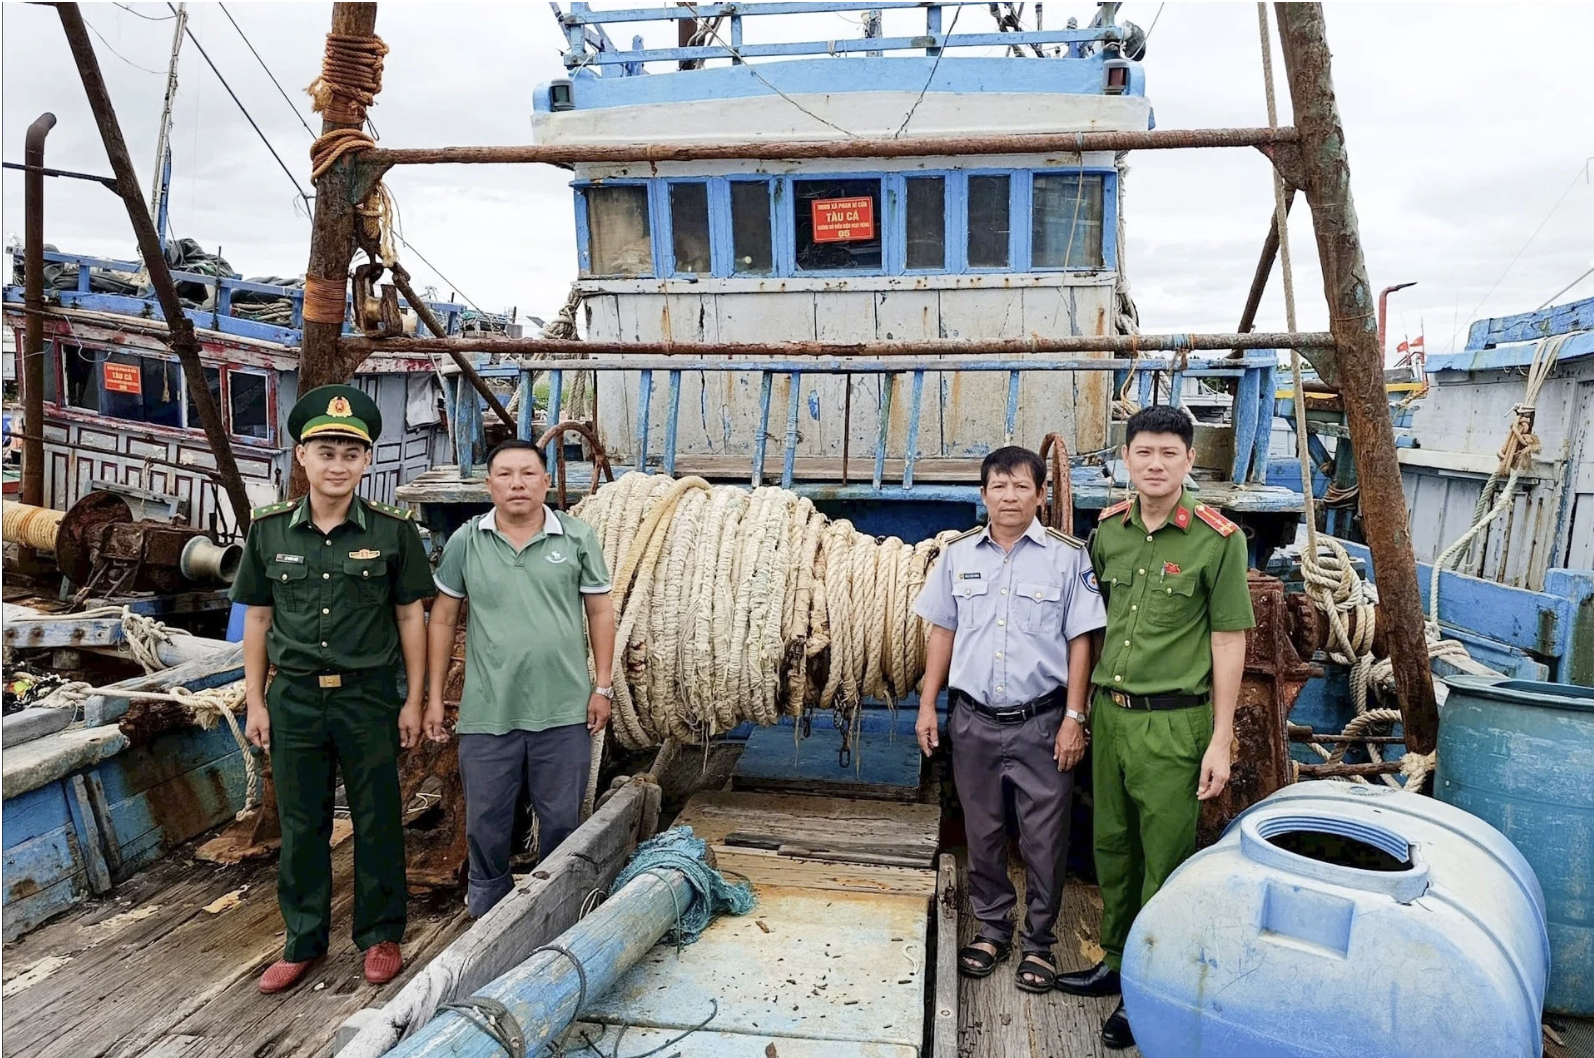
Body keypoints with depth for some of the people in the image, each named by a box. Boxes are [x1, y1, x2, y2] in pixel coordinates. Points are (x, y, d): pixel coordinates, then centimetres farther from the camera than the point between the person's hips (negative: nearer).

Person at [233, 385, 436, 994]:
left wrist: (414, 700, -2)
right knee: (301, 825, 13)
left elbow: (411, 617, 0)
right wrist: (255, 702, 5)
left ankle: (381, 936, 25)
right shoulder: (269, 531, 1)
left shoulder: (392, 531, -5)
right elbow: (257, 619, 7)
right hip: (294, 698, 2)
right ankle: (303, 941, 29)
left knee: (377, 822, 9)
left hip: (369, 697, -2)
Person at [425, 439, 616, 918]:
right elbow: (442, 619, 7)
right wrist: (434, 697, 5)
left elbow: (600, 612, 3)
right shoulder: (465, 542, 0)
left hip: (564, 711, 0)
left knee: (562, 820, 12)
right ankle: (486, 916, 35)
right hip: (487, 713, 1)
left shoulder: (577, 538, -2)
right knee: (486, 823, 13)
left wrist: (602, 686, -1)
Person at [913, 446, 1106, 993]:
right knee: (982, 833, 14)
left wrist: (1074, 718, -8)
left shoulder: (1067, 556, -5)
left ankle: (1038, 942, 24)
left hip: (1041, 722, -2)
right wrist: (928, 704, 6)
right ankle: (992, 929, 32)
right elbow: (943, 632, 9)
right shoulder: (959, 555, 4)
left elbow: (1080, 640, -4)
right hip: (974, 720, 3)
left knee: (1044, 840, 6)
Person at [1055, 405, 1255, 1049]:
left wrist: (1220, 740, -9)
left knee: (1166, 859, 5)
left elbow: (1228, 641, -7)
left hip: (1172, 722, -5)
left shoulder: (1218, 538, -9)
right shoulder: (1108, 529, 5)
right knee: (1112, 845, 17)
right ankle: (1117, 961, 35)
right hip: (1108, 711, 5)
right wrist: (1085, 708, 14)